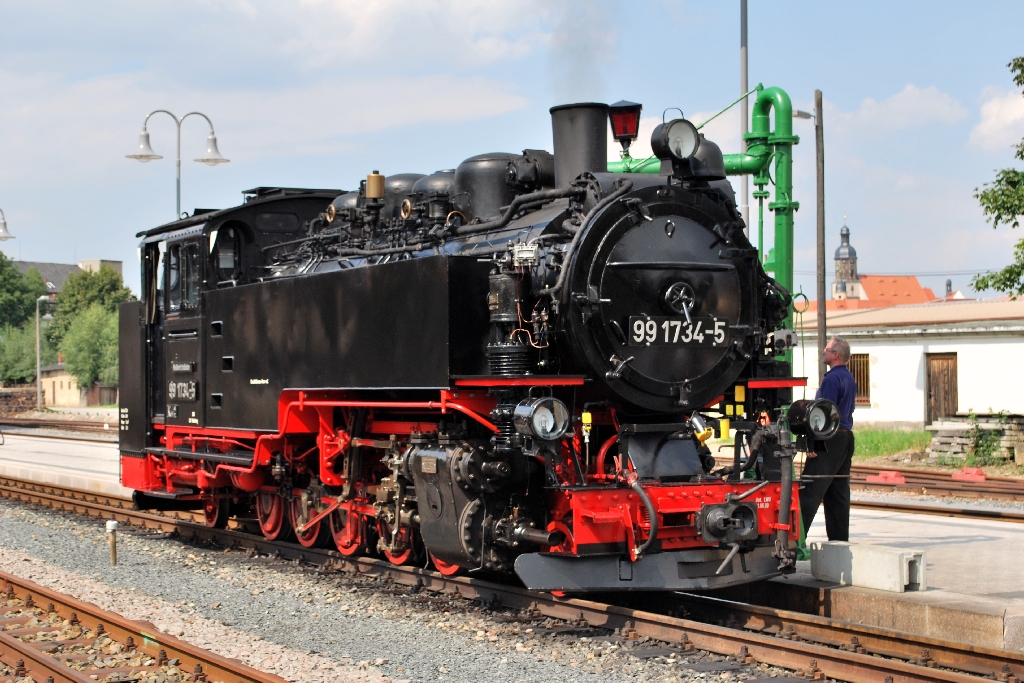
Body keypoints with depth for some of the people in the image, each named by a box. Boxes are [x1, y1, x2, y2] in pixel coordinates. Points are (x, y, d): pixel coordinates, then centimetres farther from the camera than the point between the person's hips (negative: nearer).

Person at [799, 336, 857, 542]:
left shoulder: (832, 378, -14)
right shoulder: (849, 379, 16)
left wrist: (813, 442, -19)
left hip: (829, 440, -10)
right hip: (846, 438, 10)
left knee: (810, 492, -10)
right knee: (839, 492, 11)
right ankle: (840, 538, 12)